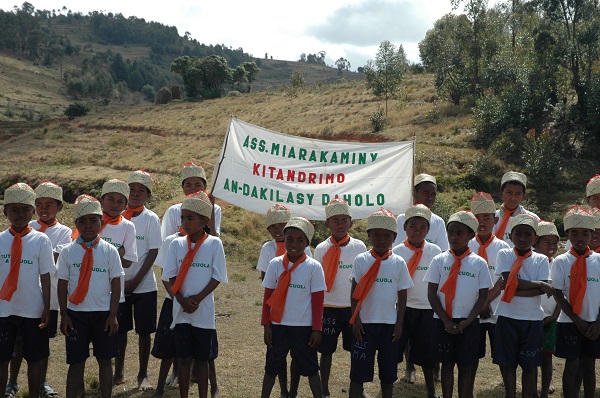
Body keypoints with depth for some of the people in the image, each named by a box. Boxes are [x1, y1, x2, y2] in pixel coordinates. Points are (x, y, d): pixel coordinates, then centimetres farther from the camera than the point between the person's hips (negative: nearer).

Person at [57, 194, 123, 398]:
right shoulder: (67, 252, 0)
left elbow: (116, 284, -1)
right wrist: (64, 315, -2)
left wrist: (113, 314, -5)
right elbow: (62, 284, 2)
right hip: (76, 313, 0)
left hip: (103, 313, 0)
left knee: (105, 359, 8)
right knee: (76, 361, 7)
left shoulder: (109, 251, -2)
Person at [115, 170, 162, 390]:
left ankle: (143, 375, 15)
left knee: (144, 330, 4)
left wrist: (136, 281, -11)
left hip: (144, 285, -2)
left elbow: (153, 252, -6)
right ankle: (119, 371, 25)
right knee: (120, 329, 10)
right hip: (119, 283, 2)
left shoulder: (151, 219, -4)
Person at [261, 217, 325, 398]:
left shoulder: (313, 267, -8)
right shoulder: (275, 264, -3)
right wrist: (266, 326, 0)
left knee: (310, 368, 9)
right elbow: (267, 297, 2)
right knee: (272, 367, 12)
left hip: (304, 327, -2)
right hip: (278, 325, 2)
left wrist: (317, 329, -5)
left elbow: (317, 301, -4)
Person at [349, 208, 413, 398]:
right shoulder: (361, 260, -3)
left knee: (388, 370, 11)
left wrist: (399, 324, 0)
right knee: (358, 370, 2)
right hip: (365, 323, -1)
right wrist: (355, 320, -5)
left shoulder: (398, 263, -1)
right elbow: (355, 293, 0)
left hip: (389, 324, 1)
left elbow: (402, 296, 3)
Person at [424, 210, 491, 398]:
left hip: (469, 323, 0)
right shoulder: (439, 260, -1)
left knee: (467, 365, 5)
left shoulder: (479, 263, -1)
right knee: (447, 363, 8)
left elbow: (483, 296, 1)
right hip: (443, 321, 0)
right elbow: (432, 294, -1)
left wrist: (467, 321, -9)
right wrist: (446, 321, -9)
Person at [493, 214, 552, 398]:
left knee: (530, 364, 8)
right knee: (508, 362, 5)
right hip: (508, 317, -1)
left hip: (533, 319, 1)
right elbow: (509, 281, -14)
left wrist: (513, 289, -18)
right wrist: (539, 284, -14)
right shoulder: (504, 255, -1)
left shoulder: (541, 260, 1)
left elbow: (542, 291, -11)